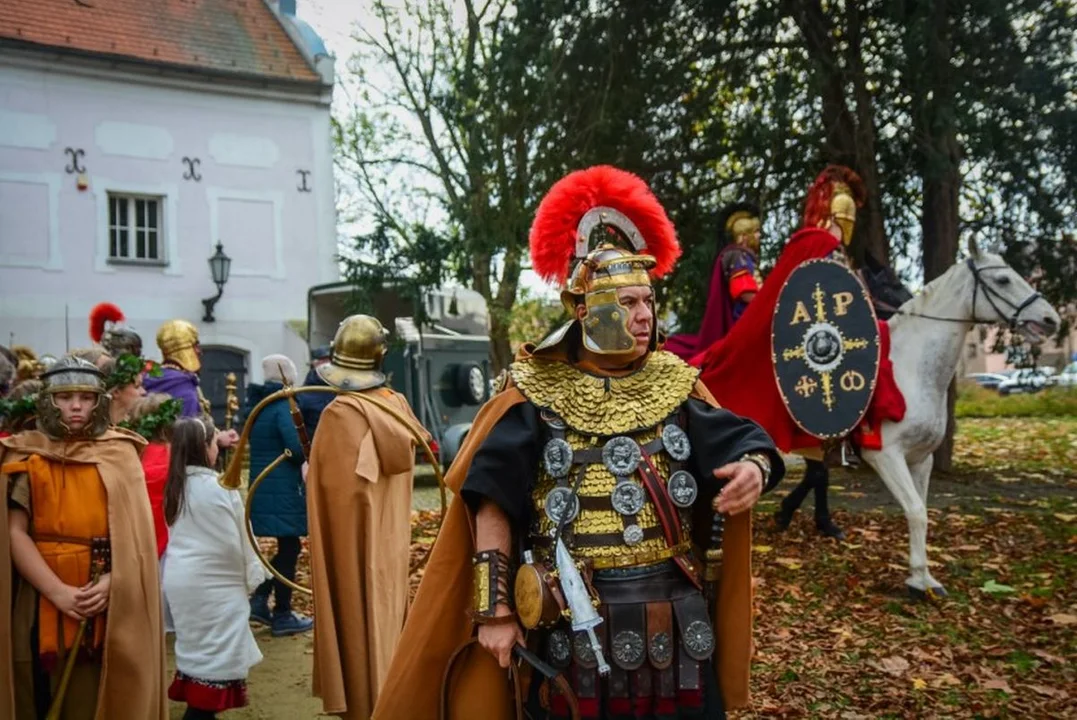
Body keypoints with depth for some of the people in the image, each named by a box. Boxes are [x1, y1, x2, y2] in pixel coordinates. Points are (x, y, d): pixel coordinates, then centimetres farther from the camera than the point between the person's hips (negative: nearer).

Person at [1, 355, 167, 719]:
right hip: (42, 601, 0)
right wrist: (58, 591, -15)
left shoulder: (119, 453, 7)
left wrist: (111, 582, -13)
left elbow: (137, 531, 3)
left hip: (109, 604, 1)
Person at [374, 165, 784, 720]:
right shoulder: (535, 395, -6)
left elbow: (738, 442, -4)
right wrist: (495, 608, -10)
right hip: (574, 625, -3)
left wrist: (753, 469, -29)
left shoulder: (674, 385, 4)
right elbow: (493, 504, -8)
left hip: (675, 621, 3)